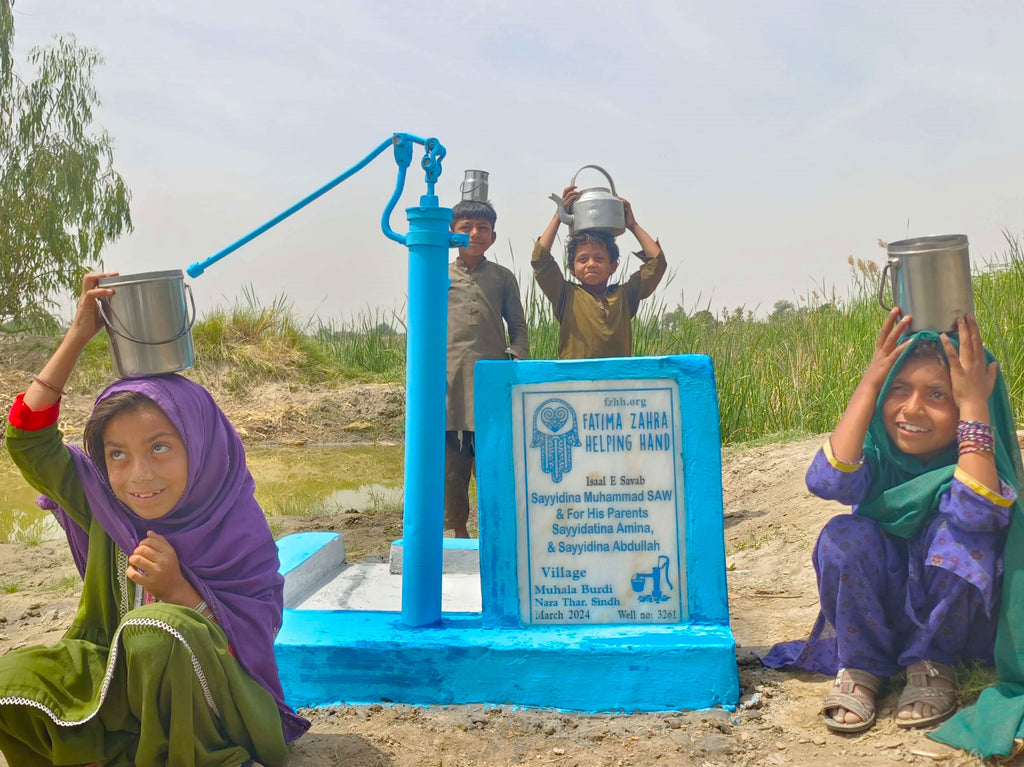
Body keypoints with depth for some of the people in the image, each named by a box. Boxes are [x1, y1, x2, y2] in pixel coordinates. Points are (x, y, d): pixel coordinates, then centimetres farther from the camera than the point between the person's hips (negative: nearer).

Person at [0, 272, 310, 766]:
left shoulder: (238, 530, -19)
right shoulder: (105, 507, -6)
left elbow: (255, 638, -17)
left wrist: (179, 589, -31)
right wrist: (78, 335, -11)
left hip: (208, 705, -5)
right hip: (119, 687, 5)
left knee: (159, 628, -36)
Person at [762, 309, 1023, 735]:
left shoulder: (980, 456, -18)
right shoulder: (879, 452, -14)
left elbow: (977, 511, -42)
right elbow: (826, 481, -37)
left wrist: (974, 405, -38)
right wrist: (869, 384, -33)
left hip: (958, 616, -1)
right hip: (879, 610, 1)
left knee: (959, 530, -29)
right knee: (845, 535, -27)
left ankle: (931, 664, -10)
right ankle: (859, 668, -8)